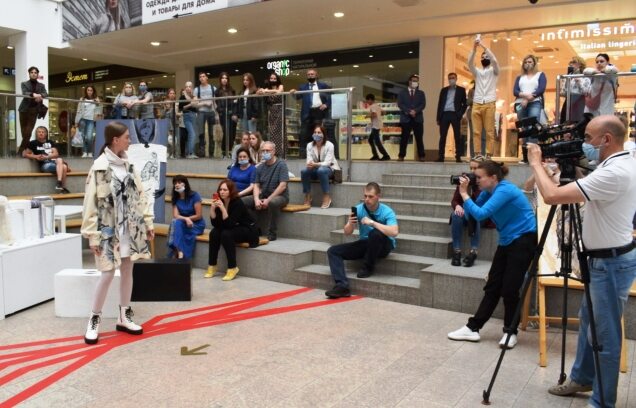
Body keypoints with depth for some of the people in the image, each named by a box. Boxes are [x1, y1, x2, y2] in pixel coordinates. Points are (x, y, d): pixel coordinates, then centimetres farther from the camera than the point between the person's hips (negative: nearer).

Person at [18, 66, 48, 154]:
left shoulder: (41, 85, 14)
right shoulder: (24, 84, 8)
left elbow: (46, 94, -4)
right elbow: (24, 93, -12)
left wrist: (40, 96, -27)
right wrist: (33, 95, -32)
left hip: (34, 110, 0)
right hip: (24, 109, 0)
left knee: (28, 132, -8)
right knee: (24, 132, 1)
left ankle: (21, 150, -5)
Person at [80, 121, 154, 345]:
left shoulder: (128, 165, 7)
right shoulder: (99, 167, -11)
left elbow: (139, 195, 11)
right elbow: (91, 203, -12)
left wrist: (148, 222, 8)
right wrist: (92, 235, -14)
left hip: (131, 227, 6)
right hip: (110, 229, -6)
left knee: (127, 270, 11)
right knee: (108, 273, -5)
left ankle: (124, 317, 23)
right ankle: (94, 320, 13)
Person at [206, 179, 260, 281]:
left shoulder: (237, 203, -24)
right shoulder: (219, 202, -6)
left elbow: (229, 224, -30)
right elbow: (215, 224, -11)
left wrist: (222, 208, -38)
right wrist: (212, 208, -23)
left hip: (248, 230, -7)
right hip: (233, 229, 7)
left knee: (226, 234, -31)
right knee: (214, 233, -18)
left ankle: (232, 268, -21)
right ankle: (212, 266, -10)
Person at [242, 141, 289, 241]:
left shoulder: (281, 164, -8)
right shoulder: (260, 167, 9)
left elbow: (283, 186, -16)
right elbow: (256, 185, 6)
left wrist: (268, 200, -21)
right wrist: (256, 199, -15)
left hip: (280, 196, -6)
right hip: (263, 196, 6)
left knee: (273, 202, -40)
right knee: (241, 201, -12)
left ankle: (272, 234, -25)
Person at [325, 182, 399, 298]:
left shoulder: (387, 211, -17)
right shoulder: (359, 209, -7)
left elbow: (394, 232, -34)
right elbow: (347, 232, -5)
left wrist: (373, 222, -35)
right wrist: (350, 224, -28)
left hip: (383, 246, -4)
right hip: (365, 243, 4)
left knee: (375, 234, -38)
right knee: (333, 251, -12)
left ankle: (368, 267, -14)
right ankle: (342, 285, -30)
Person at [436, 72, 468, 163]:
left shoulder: (461, 90, 9)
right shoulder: (444, 90, 16)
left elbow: (465, 104, 7)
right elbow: (440, 103, 13)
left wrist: (460, 114, -7)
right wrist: (438, 117, 6)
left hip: (455, 115, -2)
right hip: (444, 114, 2)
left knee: (457, 136, -3)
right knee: (442, 136, 0)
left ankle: (458, 156, 0)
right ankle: (441, 156, 3)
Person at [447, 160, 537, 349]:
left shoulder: (504, 190, -21)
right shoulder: (488, 191, 4)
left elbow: (480, 214, -28)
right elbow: (471, 213, 3)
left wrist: (464, 194, -19)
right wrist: (465, 194, -8)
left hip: (523, 240, -9)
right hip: (507, 241, 9)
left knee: (509, 289, -4)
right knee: (492, 286, 7)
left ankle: (510, 332, 14)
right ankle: (473, 328, 9)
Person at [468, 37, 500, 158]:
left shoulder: (494, 71, 11)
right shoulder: (477, 72, 18)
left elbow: (494, 60, -10)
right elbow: (470, 63, -2)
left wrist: (484, 46, -11)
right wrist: (474, 48, -14)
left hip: (489, 104, -3)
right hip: (476, 104, 3)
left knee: (489, 132, -6)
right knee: (476, 131, -2)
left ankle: (489, 155, -8)